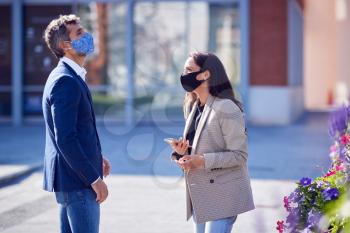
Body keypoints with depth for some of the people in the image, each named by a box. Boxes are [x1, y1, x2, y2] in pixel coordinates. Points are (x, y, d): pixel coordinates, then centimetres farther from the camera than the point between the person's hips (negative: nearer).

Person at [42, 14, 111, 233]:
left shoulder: (70, 76, 13)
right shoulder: (65, 81, -19)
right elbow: (65, 139, -24)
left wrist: (96, 155, 15)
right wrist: (94, 178, -21)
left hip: (71, 176, 10)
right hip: (77, 181, -10)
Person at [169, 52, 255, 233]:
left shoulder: (226, 109, -15)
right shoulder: (192, 108, 10)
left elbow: (239, 155, -16)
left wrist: (202, 161, -24)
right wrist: (181, 151, -3)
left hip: (222, 196, -8)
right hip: (200, 197, 8)